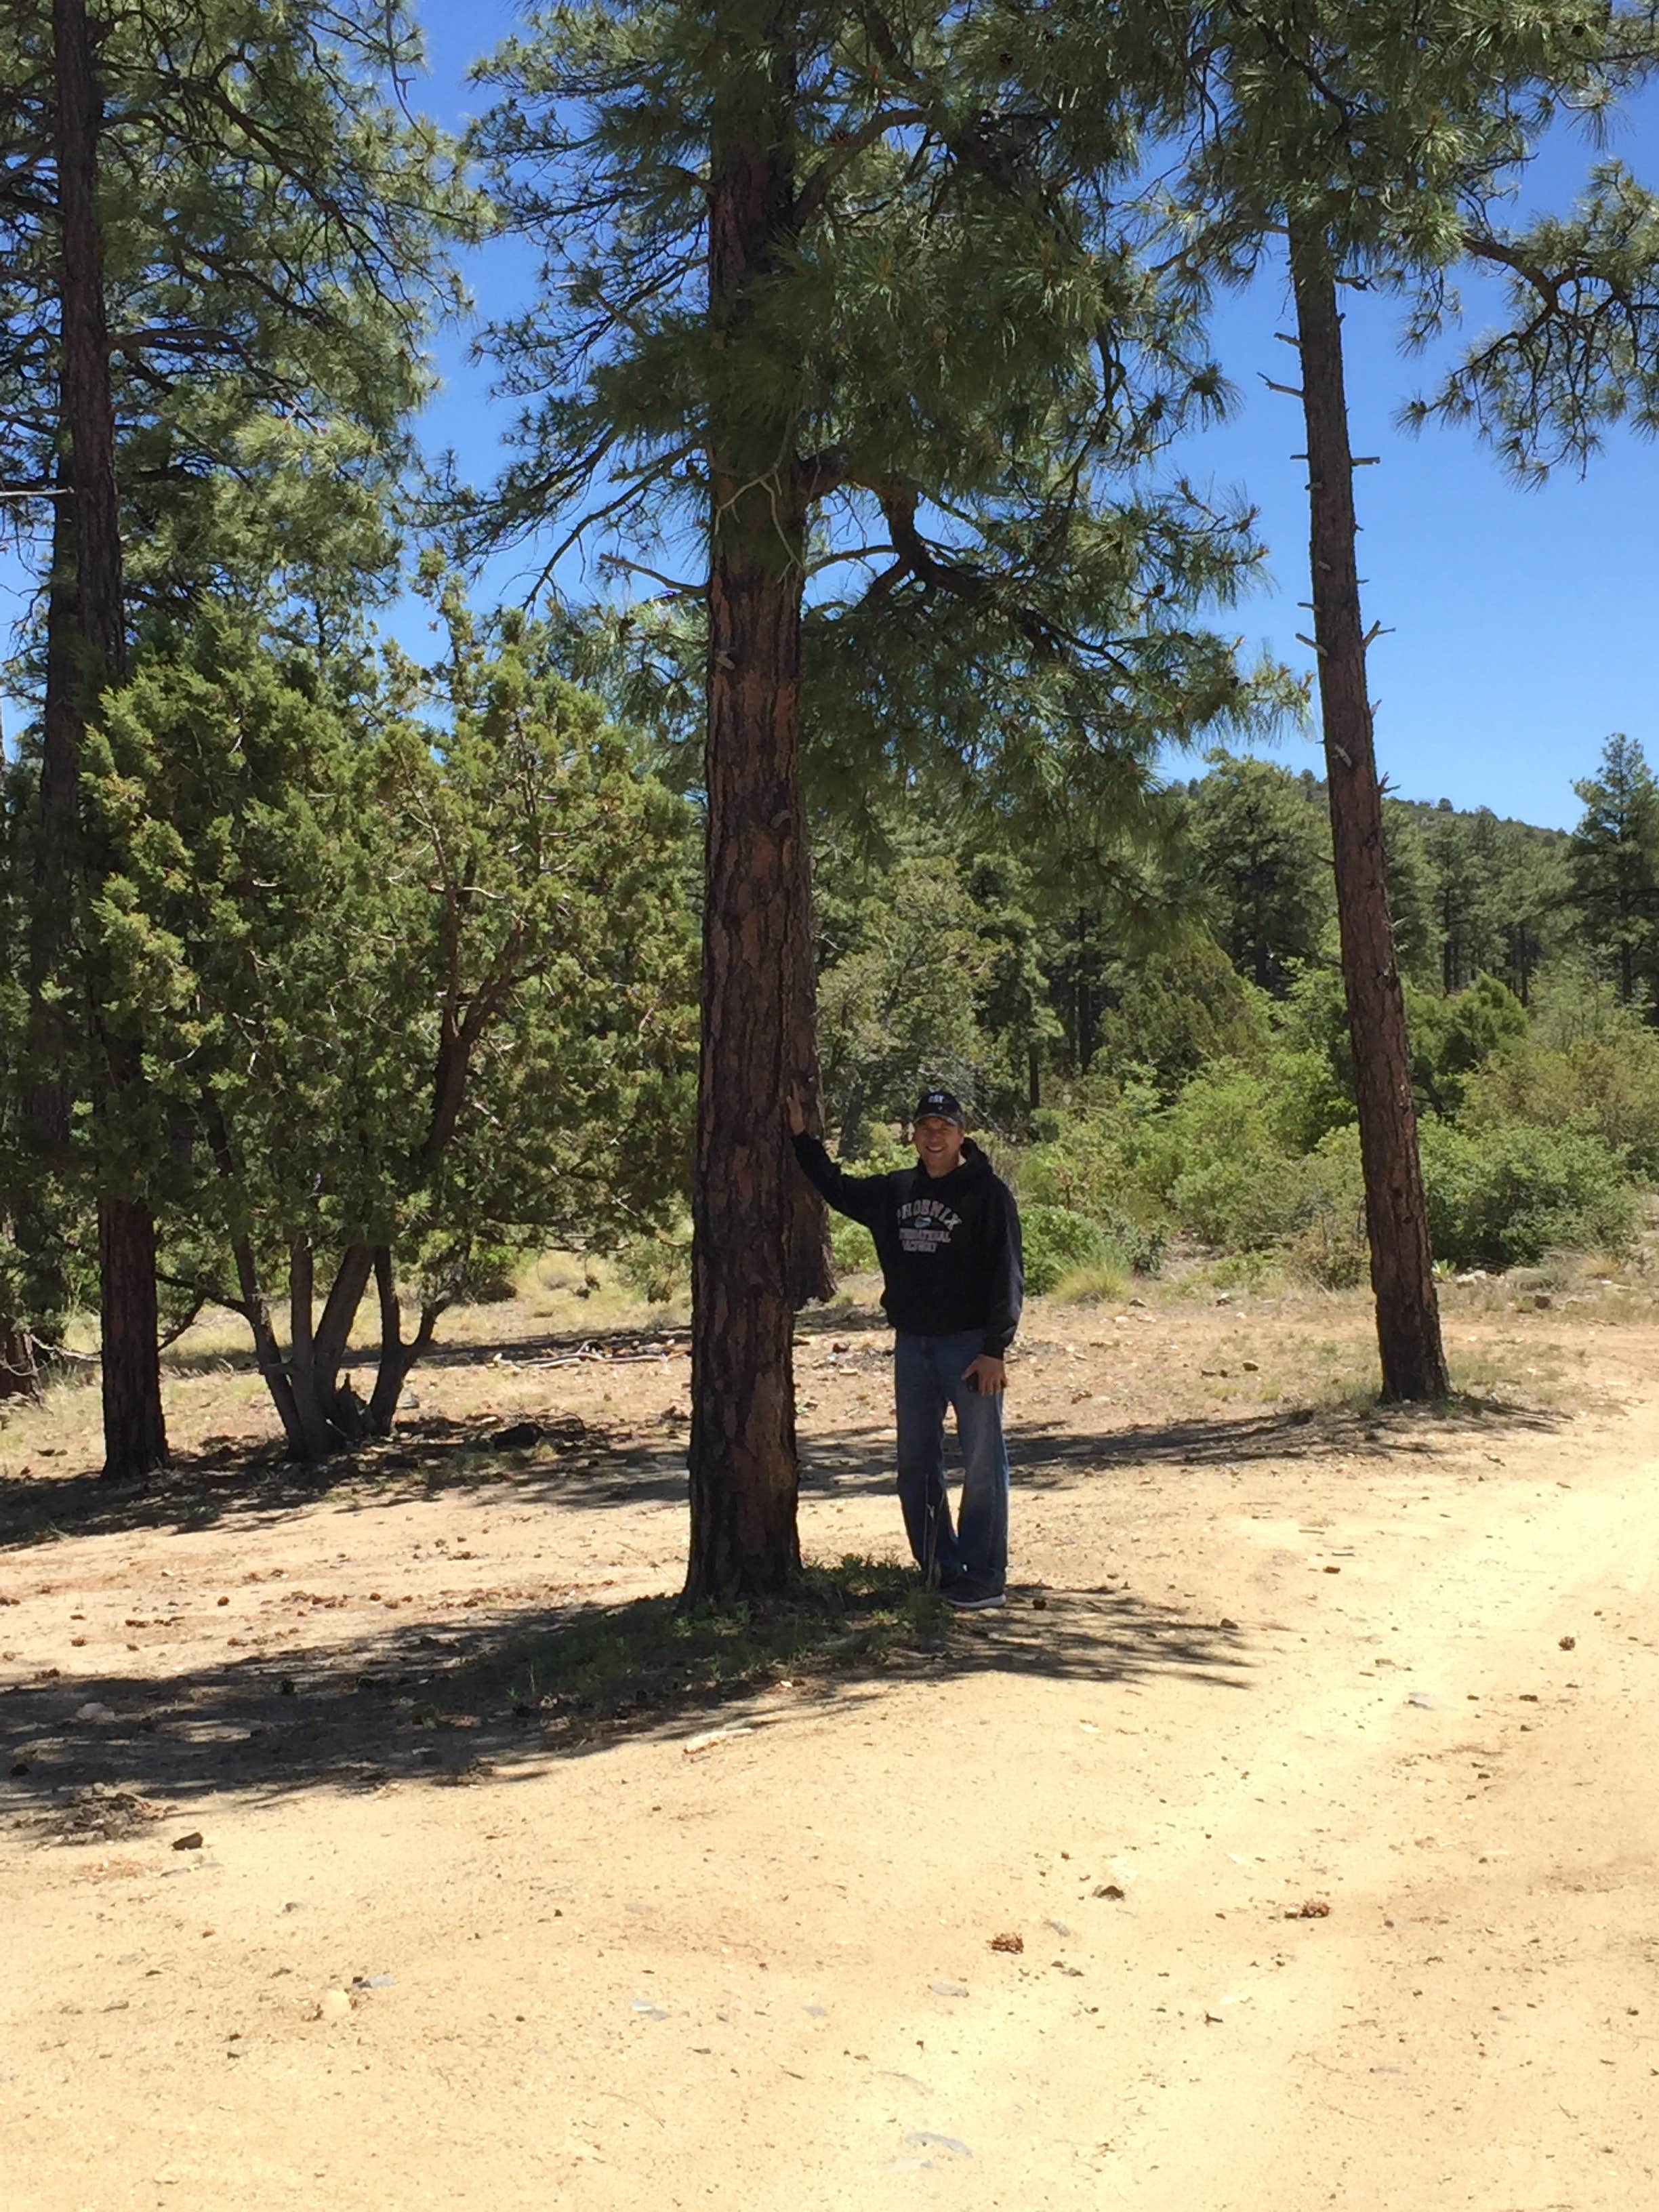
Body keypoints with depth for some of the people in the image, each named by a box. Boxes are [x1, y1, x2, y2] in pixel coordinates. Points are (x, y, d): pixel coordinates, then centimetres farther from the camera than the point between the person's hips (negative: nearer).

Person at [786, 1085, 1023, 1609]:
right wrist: (802, 1138, 21)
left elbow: (1007, 1276, -11)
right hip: (912, 1345, 7)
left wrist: (994, 1350, -16)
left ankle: (985, 1576, 6)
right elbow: (838, 1188, 28)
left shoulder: (987, 1192, -7)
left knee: (983, 1465, -1)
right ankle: (939, 1569, 21)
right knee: (916, 1466, 11)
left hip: (970, 1345, -6)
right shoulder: (895, 1191, 11)